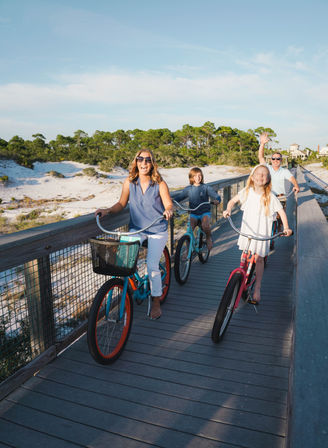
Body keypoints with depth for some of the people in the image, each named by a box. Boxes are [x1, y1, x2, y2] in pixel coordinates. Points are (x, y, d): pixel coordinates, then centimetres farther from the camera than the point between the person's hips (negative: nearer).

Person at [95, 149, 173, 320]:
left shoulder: (160, 184, -8)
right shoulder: (129, 182, -2)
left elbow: (169, 204, -8)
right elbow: (122, 203, 4)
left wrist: (168, 211, -31)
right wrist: (107, 210, -13)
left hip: (157, 230, -2)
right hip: (136, 228, 2)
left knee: (152, 263, -14)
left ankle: (156, 302, 8)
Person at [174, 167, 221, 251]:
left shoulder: (206, 187, -1)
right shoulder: (188, 189, 5)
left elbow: (216, 196, -6)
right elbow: (179, 197, 3)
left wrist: (217, 200, -30)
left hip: (204, 212, -2)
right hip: (193, 213, 2)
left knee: (205, 226, -31)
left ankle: (209, 238, 3)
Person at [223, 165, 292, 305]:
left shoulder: (270, 197, -13)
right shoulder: (246, 191, -7)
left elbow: (281, 212, -6)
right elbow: (233, 200, 5)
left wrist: (286, 228, -18)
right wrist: (228, 210, -15)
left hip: (262, 232, -2)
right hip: (246, 229, 2)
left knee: (258, 258, 1)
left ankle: (257, 288, 15)